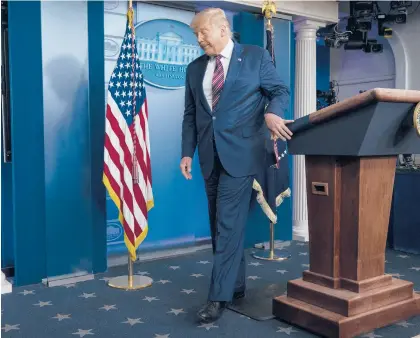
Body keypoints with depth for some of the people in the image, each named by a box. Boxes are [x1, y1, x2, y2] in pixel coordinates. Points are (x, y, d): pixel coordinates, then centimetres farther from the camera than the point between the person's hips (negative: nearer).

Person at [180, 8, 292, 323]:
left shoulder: (256, 56, 1)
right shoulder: (195, 68, 13)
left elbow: (281, 91, 2)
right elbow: (190, 115, 13)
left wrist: (272, 112, -20)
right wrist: (188, 152, 5)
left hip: (240, 153, -5)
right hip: (211, 155, 6)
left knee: (229, 224, -9)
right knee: (221, 224, 9)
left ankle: (219, 296, -2)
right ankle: (236, 285, 23)